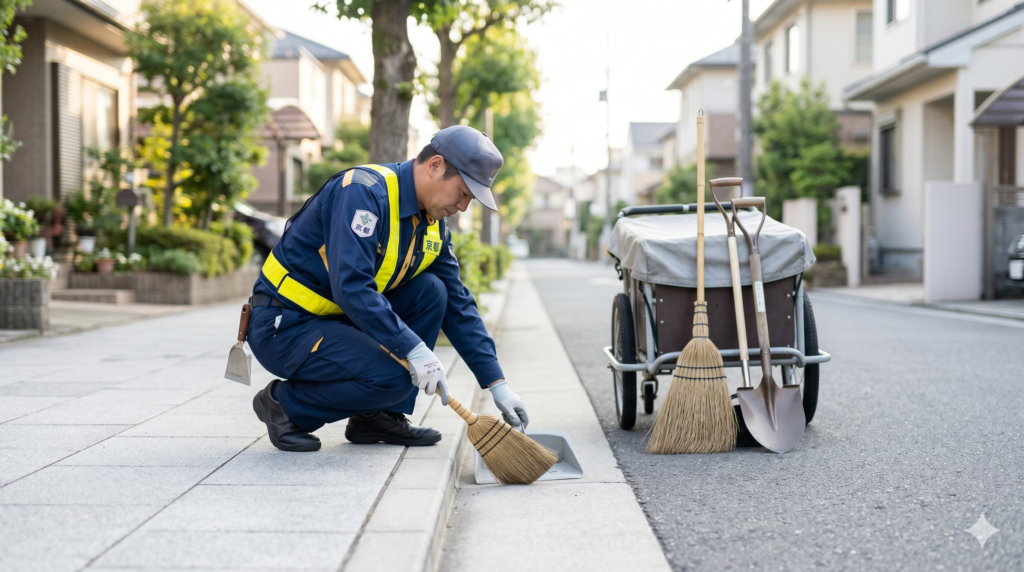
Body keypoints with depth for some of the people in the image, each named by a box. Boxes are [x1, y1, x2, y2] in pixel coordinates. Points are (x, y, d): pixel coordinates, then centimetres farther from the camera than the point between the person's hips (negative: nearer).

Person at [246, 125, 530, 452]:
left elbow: (458, 305, 6)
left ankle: (377, 417, 1)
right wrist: (414, 348, -32)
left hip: (340, 318, 8)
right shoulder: (365, 191, -23)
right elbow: (350, 287, -32)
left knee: (431, 291, -6)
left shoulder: (434, 225, 4)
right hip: (283, 326, -8)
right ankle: (283, 404, -1)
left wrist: (497, 383, -1)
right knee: (393, 378, -24)